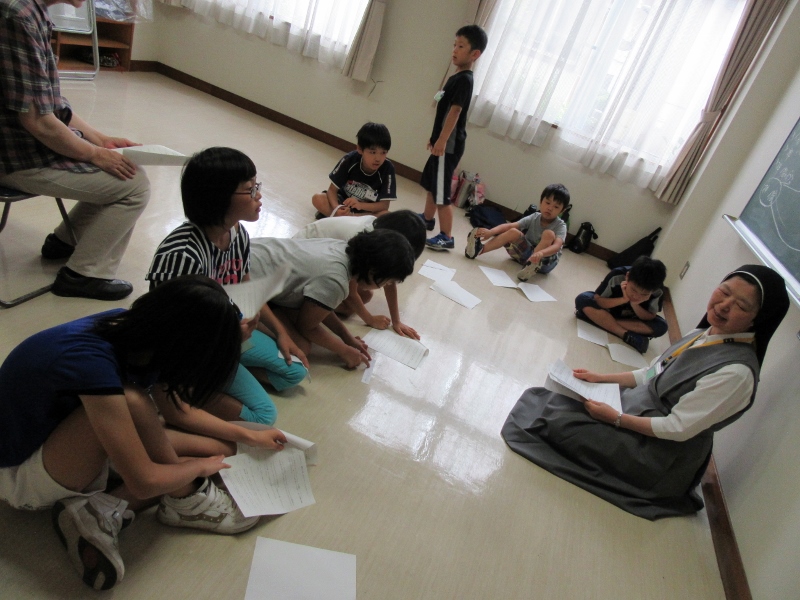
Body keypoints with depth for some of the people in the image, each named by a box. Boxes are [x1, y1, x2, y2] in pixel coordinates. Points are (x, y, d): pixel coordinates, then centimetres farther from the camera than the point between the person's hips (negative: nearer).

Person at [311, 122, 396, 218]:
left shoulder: (387, 169, -22)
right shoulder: (349, 160, -19)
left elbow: (384, 205, -19)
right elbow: (332, 189, -15)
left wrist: (360, 205, -35)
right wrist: (336, 208, -36)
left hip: (368, 210, 1)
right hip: (344, 202, 0)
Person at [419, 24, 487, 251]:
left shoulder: (464, 80, -15)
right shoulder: (456, 77, 14)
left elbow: (455, 111, -23)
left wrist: (442, 140, -28)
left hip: (450, 144, -10)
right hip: (442, 141, 10)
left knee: (442, 191, -9)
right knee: (430, 182, 23)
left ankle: (446, 237, -3)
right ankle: (427, 218, 42)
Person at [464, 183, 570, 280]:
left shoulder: (560, 226, -15)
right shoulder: (533, 218, -5)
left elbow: (557, 246, -34)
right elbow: (510, 225, -15)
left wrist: (541, 253, -55)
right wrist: (491, 232, -34)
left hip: (545, 262, -3)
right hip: (527, 254, 3)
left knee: (549, 234, -29)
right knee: (513, 232, -21)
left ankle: (533, 266, -33)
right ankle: (480, 249, -26)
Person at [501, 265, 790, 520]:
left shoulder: (736, 371, -27)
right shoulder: (705, 335, -1)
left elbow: (678, 428, -24)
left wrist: (616, 418, -19)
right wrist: (601, 379, 2)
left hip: (658, 454, -8)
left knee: (560, 423, -12)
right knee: (559, 398, 2)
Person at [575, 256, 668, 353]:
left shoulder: (658, 291, -26)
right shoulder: (617, 276, -31)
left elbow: (651, 318, -17)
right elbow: (597, 300, -25)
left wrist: (634, 305, -36)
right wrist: (623, 299, -39)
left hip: (630, 319, 2)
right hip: (608, 309, -1)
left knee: (661, 326, -26)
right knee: (582, 299, -32)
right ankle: (627, 336, -31)